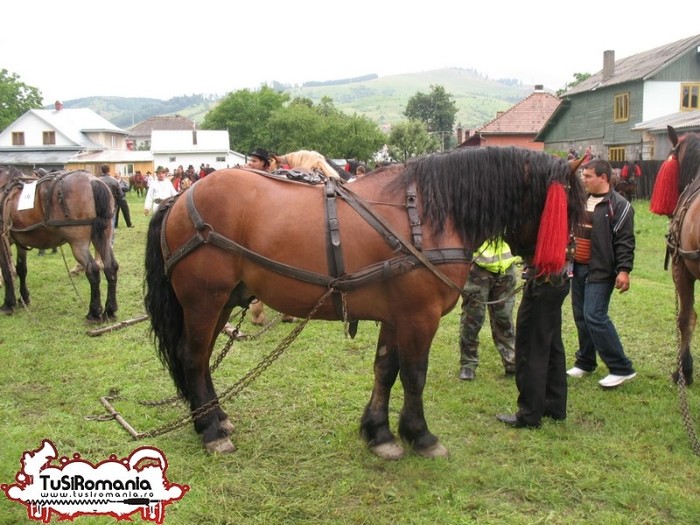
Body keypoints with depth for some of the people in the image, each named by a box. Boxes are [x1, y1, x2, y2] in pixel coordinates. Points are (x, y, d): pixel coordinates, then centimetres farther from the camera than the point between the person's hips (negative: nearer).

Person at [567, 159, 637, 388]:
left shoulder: (618, 205, -10)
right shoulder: (581, 201, 12)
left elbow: (625, 241, -14)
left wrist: (624, 270, -20)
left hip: (600, 272, -8)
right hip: (578, 268, 8)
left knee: (595, 317, -13)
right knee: (581, 317, 12)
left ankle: (622, 368, -4)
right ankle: (585, 362, 25)